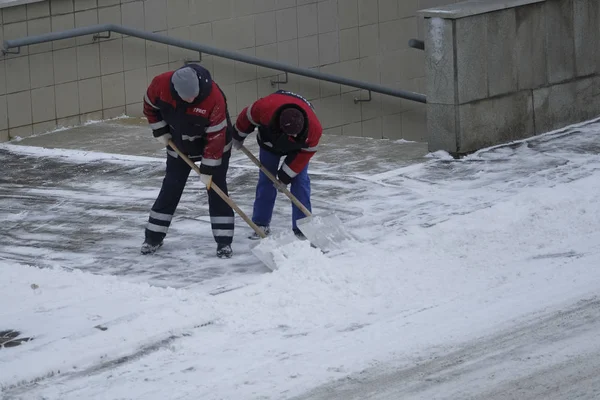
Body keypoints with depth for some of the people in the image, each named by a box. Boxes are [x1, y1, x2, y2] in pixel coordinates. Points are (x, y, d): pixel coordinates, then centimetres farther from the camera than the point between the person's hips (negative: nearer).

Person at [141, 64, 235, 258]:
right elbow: (150, 106, -4)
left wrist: (207, 169, -24)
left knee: (216, 189, -5)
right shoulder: (160, 84, -29)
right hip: (179, 145, 3)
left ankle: (224, 242, 2)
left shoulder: (214, 98, -38)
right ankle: (153, 238, 17)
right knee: (170, 189, 6)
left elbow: (216, 136, -28)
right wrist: (160, 131, -5)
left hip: (214, 145, -3)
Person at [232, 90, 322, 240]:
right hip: (269, 142, 1)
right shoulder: (265, 107, -44)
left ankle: (302, 228, -3)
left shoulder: (314, 129, -41)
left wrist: (285, 176, -18)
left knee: (300, 182, -9)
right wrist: (238, 137, -2)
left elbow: (305, 154, -23)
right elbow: (247, 117, -20)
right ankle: (261, 224, 10)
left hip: (297, 148, -1)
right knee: (266, 180, 0)